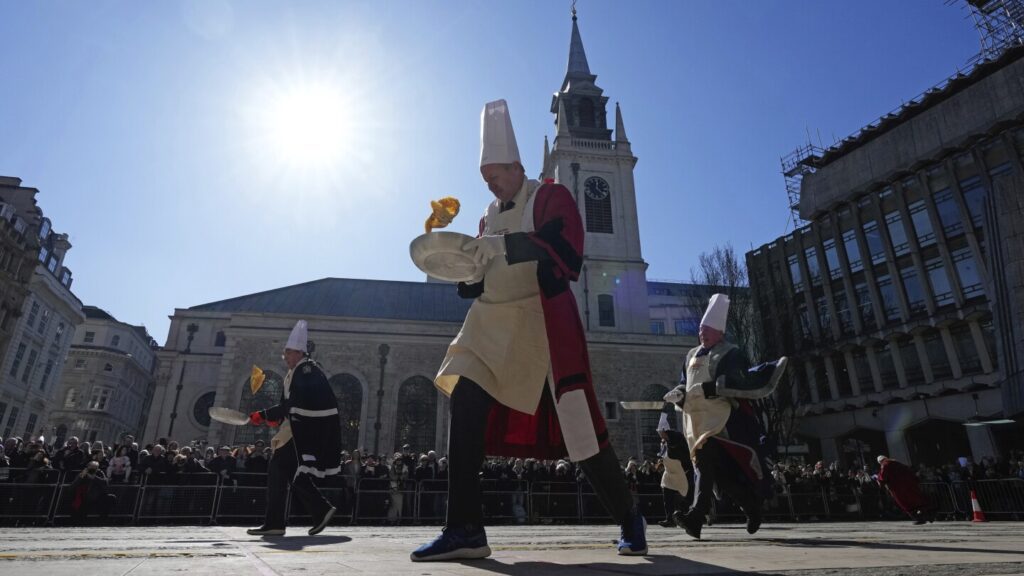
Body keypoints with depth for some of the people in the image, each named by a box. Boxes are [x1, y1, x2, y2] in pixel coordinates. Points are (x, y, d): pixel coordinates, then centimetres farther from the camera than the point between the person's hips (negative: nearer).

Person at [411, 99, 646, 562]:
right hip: (494, 324, 7)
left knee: (577, 424, -4)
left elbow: (566, 250, -20)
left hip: (543, 322, -6)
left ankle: (629, 522, 18)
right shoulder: (491, 215, 18)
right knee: (466, 406, -9)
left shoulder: (551, 197, -1)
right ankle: (464, 529, -1)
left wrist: (507, 244, -30)